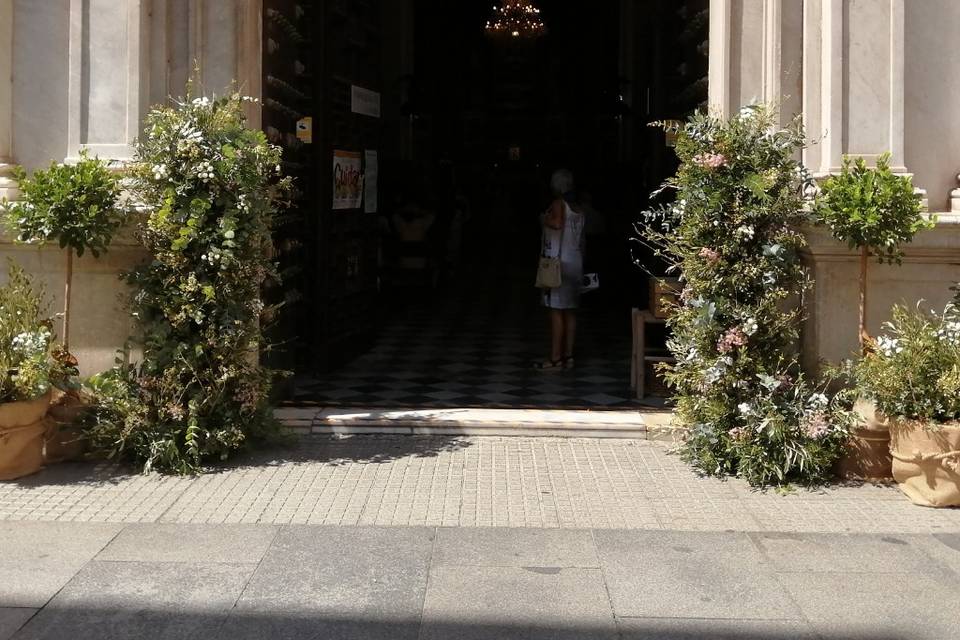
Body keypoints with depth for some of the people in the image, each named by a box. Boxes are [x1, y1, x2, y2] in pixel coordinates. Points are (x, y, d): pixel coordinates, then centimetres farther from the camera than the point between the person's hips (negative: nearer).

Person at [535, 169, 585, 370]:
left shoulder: (559, 204, -10)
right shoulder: (578, 208, 14)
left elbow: (557, 223, -31)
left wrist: (545, 219, -11)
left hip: (558, 263, -8)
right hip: (575, 264, 8)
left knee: (556, 311, -6)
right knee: (570, 312, 9)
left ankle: (555, 358, -5)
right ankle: (568, 356, 12)